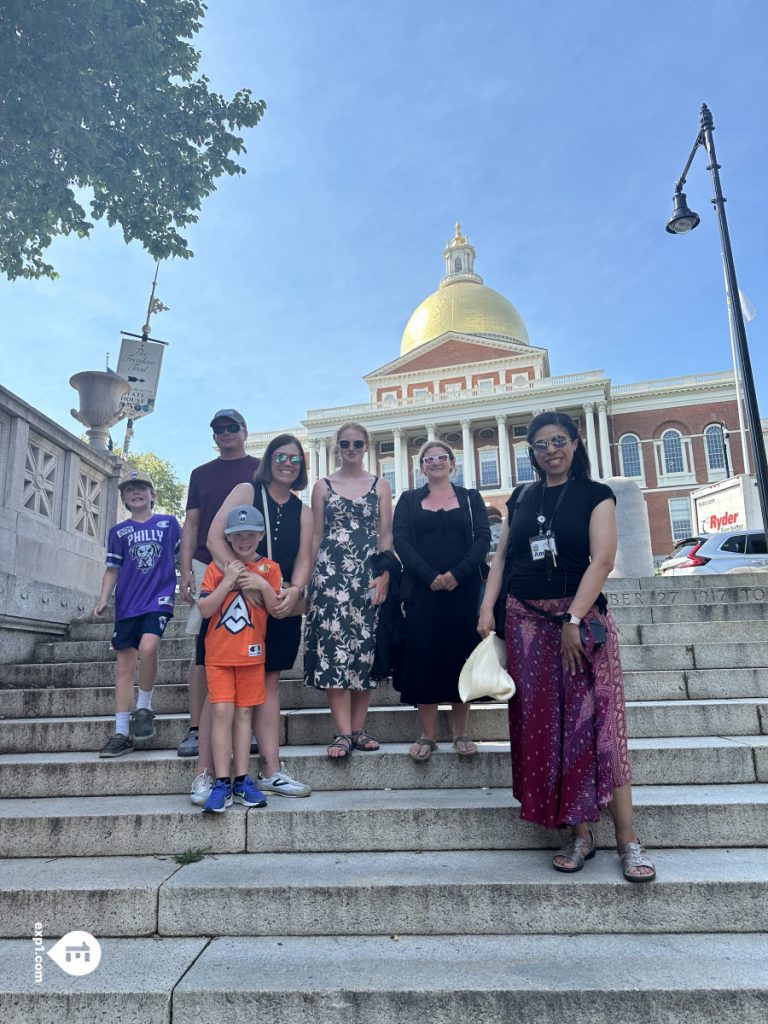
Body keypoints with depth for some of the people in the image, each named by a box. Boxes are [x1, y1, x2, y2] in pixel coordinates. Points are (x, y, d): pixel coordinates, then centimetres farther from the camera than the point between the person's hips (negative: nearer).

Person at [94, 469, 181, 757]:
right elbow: (112, 570, 11)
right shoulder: (118, 532, 12)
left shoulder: (169, 523, 7)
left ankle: (144, 708, -3)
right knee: (124, 666, 2)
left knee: (147, 647, -26)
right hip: (127, 604, 3)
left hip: (159, 598, -3)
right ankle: (122, 733, 8)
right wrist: (103, 600, -1)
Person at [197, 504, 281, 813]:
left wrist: (264, 586, -16)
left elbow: (277, 611, -2)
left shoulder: (269, 568, 3)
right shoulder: (216, 568, 1)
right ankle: (222, 783, 1)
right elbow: (204, 609, -9)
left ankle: (241, 780, 14)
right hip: (218, 654, -1)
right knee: (222, 712, -6)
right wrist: (228, 581, -16)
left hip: (251, 654, 1)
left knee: (244, 713, 7)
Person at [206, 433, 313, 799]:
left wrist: (294, 591, -15)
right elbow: (215, 538, -10)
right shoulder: (247, 492, 0)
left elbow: (304, 559, 6)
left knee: (269, 682, 8)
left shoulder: (302, 511, 14)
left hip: (282, 604, 5)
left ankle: (271, 772, 13)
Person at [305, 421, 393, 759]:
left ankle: (358, 728, 10)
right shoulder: (323, 486, 11)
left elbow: (386, 535, 6)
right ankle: (343, 732, -7)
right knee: (334, 646, -9)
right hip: (331, 574, -1)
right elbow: (315, 536, 9)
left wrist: (384, 575, -6)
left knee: (365, 647, 1)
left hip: (369, 575, 1)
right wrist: (309, 579, 2)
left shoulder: (380, 486, 11)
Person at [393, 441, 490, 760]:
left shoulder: (471, 498, 12)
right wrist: (429, 575, -14)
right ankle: (428, 734, 8)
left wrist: (457, 573, -15)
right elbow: (400, 540, -1)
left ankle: (461, 733, 13)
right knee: (423, 656, -2)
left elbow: (483, 537, 0)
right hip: (422, 589, 0)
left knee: (461, 655, 2)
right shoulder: (409, 500, 12)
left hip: (464, 588, 0)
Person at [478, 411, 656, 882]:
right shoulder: (521, 499, 12)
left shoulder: (595, 495, 0)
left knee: (596, 720, -6)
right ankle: (579, 834, 15)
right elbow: (502, 557, 11)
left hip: (581, 618, -4)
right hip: (526, 622, 4)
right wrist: (487, 607, -1)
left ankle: (628, 838, 4)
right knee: (544, 724, 4)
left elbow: (602, 560, -10)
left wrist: (573, 620, -18)